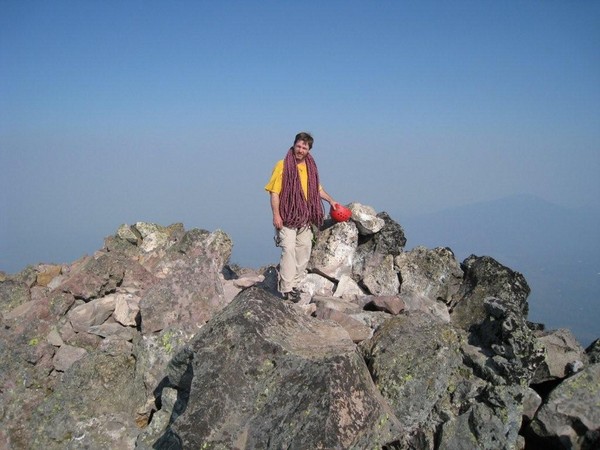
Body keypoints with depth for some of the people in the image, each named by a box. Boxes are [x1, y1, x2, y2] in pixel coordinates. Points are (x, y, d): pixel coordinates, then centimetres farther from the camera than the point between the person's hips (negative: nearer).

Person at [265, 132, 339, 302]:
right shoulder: (283, 165, -6)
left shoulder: (310, 167, 12)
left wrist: (330, 200, 19)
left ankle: (295, 284, 18)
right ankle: (287, 288, -9)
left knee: (304, 250, 8)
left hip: (305, 217, 6)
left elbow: (317, 188, 27)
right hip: (287, 216, -6)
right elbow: (274, 192, -10)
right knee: (288, 249, -13)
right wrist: (276, 214, -16)